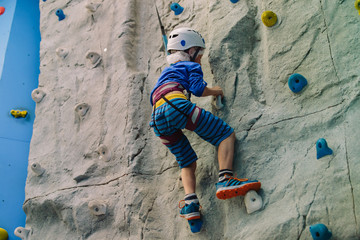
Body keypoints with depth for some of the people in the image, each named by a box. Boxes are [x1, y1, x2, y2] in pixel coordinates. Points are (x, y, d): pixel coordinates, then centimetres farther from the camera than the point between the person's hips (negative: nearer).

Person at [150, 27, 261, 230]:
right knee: (226, 133, -2)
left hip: (157, 119, 7)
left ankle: (190, 202, -5)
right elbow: (197, 88, 1)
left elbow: (155, 96, 37)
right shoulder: (191, 66, 18)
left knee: (188, 162, 16)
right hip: (176, 104, -7)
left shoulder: (166, 71, 41)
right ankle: (225, 180, -23)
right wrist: (215, 91, 19)